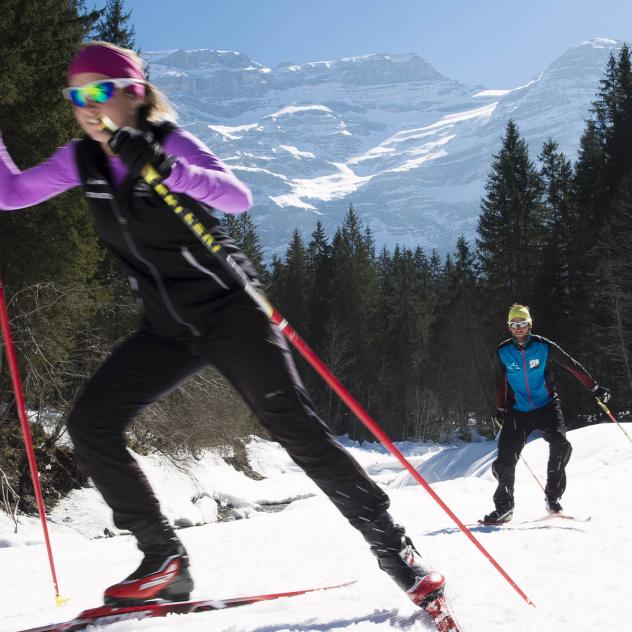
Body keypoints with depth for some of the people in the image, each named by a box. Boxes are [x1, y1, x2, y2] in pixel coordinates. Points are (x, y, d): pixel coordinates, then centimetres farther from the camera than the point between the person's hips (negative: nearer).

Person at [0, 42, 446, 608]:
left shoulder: (169, 143, -12)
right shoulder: (81, 160, 5)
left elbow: (238, 197, -26)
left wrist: (167, 170, -40)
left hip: (228, 311, -6)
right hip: (167, 329, 6)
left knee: (294, 426, -15)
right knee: (91, 424, -7)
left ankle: (394, 547, -6)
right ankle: (165, 560, 1)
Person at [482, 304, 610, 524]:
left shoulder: (544, 346, -6)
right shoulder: (503, 352, 0)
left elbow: (572, 366, 1)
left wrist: (595, 388, 0)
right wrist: (500, 409, 17)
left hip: (547, 407, -1)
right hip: (518, 412, 1)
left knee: (560, 444, -26)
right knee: (505, 459, -9)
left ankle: (553, 497, -10)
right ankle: (504, 507, 7)